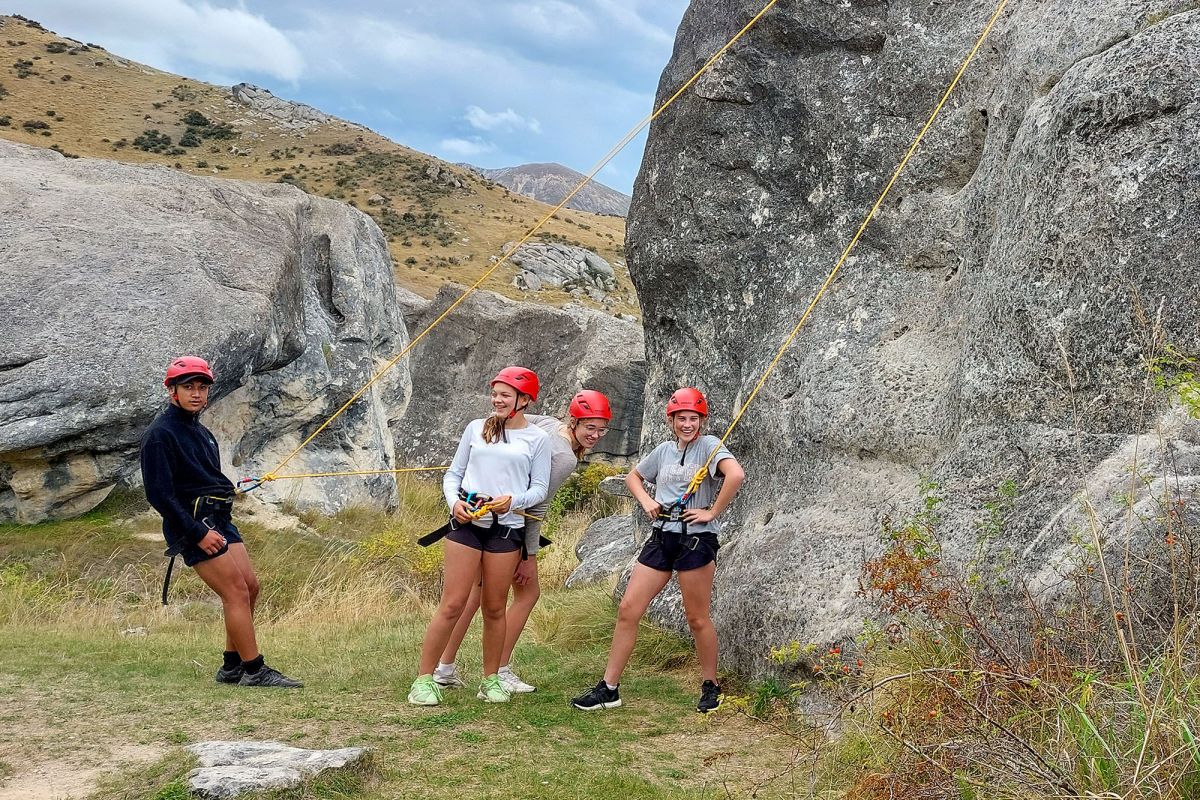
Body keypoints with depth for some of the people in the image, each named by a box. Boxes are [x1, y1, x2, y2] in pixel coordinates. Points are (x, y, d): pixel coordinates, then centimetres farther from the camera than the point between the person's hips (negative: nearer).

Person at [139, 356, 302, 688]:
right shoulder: (160, 434, -11)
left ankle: (232, 666, 15)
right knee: (235, 591, -11)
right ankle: (254, 670, -6)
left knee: (250, 586, 6)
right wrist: (199, 533, -20)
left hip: (219, 520, 9)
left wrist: (221, 525, 16)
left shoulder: (200, 432, 18)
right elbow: (159, 494, -17)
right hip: (193, 526, -9)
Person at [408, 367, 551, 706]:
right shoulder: (476, 428, 11)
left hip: (507, 528, 0)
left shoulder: (537, 439, 7)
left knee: (494, 607, 7)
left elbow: (539, 488, 3)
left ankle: (491, 680, 21)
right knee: (452, 604, -4)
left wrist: (513, 500, -16)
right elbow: (453, 473, 13)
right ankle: (424, 680, 2)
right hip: (466, 523, 0)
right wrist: (454, 501, -7)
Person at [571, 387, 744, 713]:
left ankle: (711, 686, 23)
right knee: (627, 610, 1)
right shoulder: (664, 450, 12)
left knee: (698, 619, 3)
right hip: (661, 538, 6)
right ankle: (609, 688, 7)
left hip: (696, 540, -6)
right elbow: (633, 476, 27)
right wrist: (646, 501, 8)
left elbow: (736, 475, -25)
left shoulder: (709, 446, -7)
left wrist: (712, 512, -19)